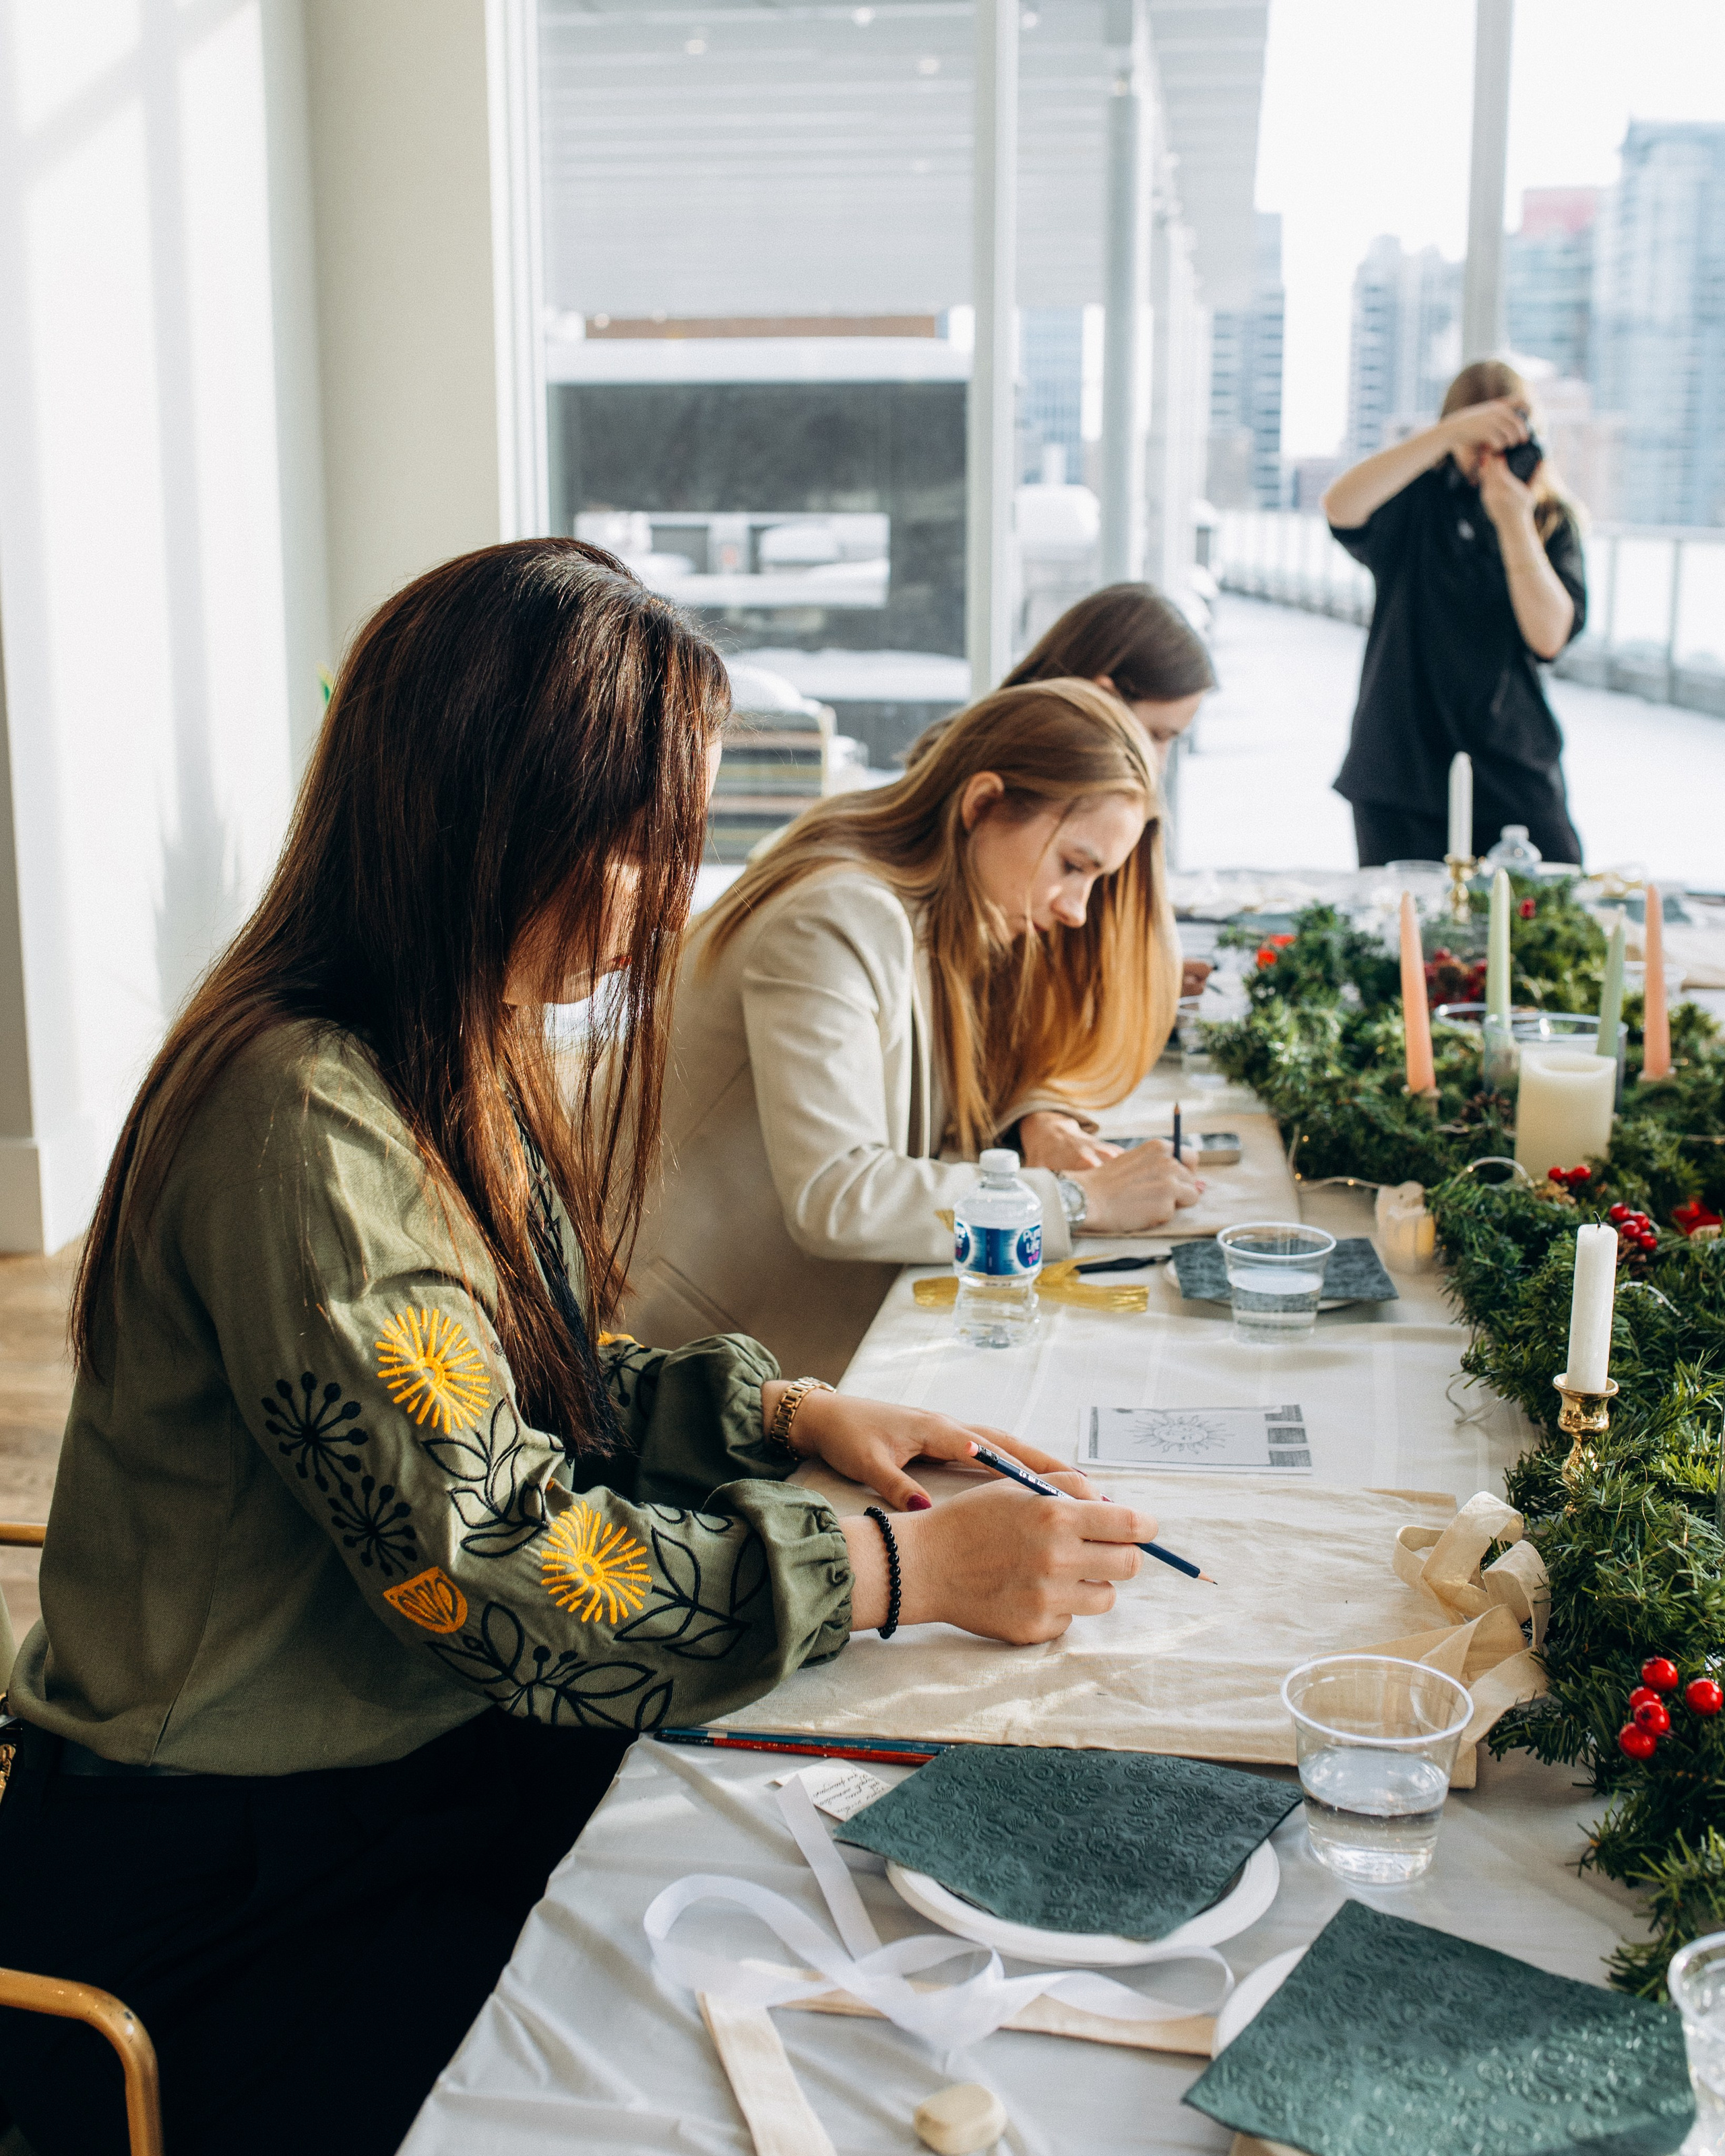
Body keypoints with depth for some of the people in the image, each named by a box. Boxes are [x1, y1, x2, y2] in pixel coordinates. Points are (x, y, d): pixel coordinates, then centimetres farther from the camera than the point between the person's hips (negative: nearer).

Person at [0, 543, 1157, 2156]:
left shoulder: (461, 1060, 4)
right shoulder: (304, 1128, -27)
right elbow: (496, 1568, -27)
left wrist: (779, 1411, -1)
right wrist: (911, 1569, -22)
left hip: (426, 1759, 8)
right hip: (235, 1888, -8)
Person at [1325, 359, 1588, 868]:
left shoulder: (1552, 517, 6)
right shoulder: (1417, 502, 0)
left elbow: (1550, 635, -9)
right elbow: (1340, 507, -23)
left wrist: (1515, 522, -16)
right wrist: (1452, 431, -26)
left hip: (1515, 772, 2)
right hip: (1403, 766, -2)